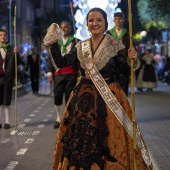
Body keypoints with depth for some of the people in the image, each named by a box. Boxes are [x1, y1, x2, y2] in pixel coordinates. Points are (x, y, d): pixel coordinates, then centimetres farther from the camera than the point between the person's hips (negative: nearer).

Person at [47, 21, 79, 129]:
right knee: (57, 97, 1)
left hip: (71, 74, -2)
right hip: (58, 74, 2)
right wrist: (50, 72, 2)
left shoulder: (76, 42, 6)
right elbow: (51, 57, 11)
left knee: (69, 97, -1)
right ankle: (59, 119, 14)